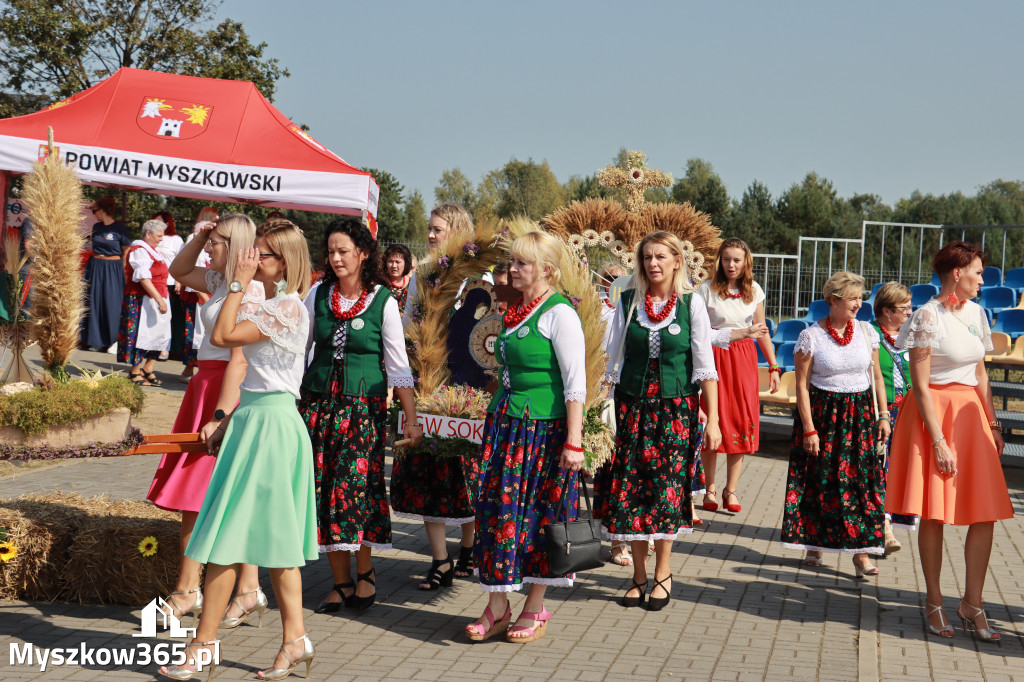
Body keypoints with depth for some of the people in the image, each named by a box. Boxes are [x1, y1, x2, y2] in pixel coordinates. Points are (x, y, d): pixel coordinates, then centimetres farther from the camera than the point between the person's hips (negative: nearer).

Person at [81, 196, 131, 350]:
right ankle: (95, 340, 16)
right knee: (94, 302, 7)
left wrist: (121, 271, -1)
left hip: (113, 269, -6)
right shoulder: (96, 227, 7)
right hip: (95, 267, 6)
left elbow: (126, 253, -2)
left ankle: (114, 341, 5)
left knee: (112, 304, -4)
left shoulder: (120, 229, -9)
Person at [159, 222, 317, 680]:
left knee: (228, 534, -5)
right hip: (255, 419, 10)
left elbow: (221, 336, -20)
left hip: (270, 424, -10)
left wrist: (239, 283, -13)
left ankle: (204, 643, 2)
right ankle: (295, 640, 13)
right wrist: (229, 423, 17)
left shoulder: (289, 308, -15)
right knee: (274, 535, 9)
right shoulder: (266, 306, 16)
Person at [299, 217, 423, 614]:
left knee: (355, 484, -15)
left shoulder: (383, 301, -2)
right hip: (319, 403, 3)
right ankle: (341, 582, 10)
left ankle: (364, 572, 5)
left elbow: (398, 364, 0)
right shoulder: (318, 295, 6)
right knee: (323, 490, 0)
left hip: (364, 406, -3)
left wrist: (411, 418, -2)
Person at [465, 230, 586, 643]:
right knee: (497, 509, 5)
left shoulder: (559, 314, -11)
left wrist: (573, 441, -19)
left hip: (543, 426, -7)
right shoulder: (515, 312, 13)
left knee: (537, 513, 2)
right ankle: (497, 607, 14)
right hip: (505, 422, 7)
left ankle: (535, 609, 15)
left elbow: (576, 382, -14)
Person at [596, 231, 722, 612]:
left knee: (667, 489, -2)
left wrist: (713, 420, -6)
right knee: (629, 489, 0)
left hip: (675, 407, -2)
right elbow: (614, 361, 9)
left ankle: (662, 572, 15)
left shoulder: (691, 303, -2)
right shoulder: (628, 301, 4)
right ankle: (639, 573, 14)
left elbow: (705, 366, -2)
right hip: (632, 405, 2)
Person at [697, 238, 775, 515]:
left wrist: (774, 367, 9)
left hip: (744, 359, 3)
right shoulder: (707, 290, -4)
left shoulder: (754, 291, 8)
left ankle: (731, 490, 8)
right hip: (715, 358, -3)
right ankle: (710, 489, 9)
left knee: (742, 421, -1)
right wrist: (738, 333, -10)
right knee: (713, 422, -2)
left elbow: (762, 332, 12)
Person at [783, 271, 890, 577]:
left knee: (861, 480, -3)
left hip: (861, 415, 3)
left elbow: (876, 376, 12)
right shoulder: (811, 336, -7)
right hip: (822, 413, -2)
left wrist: (883, 415, 6)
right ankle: (814, 544, 20)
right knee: (819, 481, 3)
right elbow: (802, 384, -7)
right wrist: (809, 428, -11)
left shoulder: (867, 332, 4)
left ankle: (861, 552, -1)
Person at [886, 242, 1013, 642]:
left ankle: (972, 604, 10)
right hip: (934, 414, -6)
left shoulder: (975, 313, 10)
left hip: (970, 414, 6)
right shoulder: (928, 317, -11)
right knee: (933, 514, 0)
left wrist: (992, 422, 11)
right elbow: (921, 386, -13)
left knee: (986, 513, -1)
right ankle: (934, 602, 16)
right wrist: (938, 441, -16)